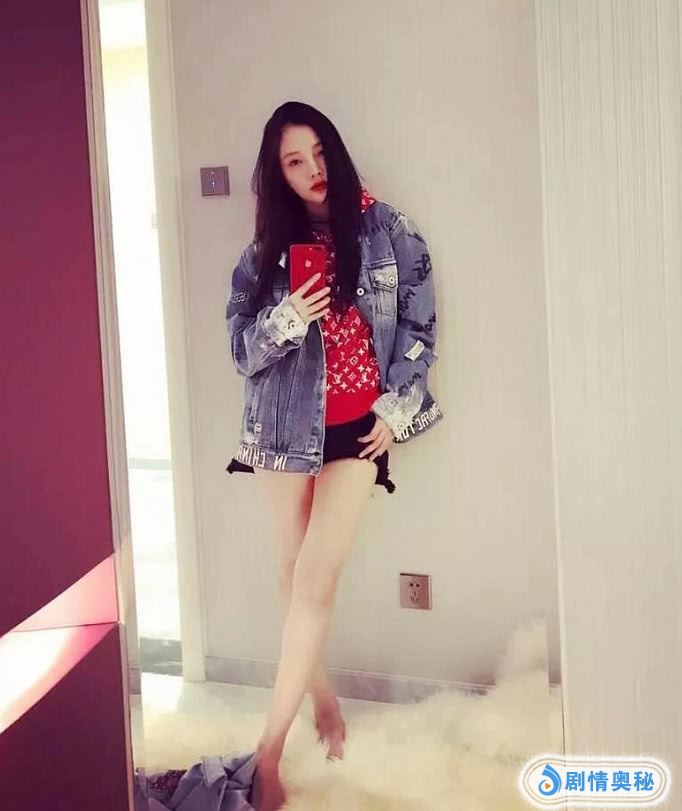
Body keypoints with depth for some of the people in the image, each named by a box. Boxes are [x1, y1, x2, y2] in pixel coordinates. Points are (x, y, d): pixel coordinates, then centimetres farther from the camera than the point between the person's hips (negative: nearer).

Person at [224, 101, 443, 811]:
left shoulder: (386, 230, 0)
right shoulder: (267, 247, 4)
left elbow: (419, 322, 5)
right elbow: (241, 344, 1)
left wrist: (396, 406, -2)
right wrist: (286, 319, -19)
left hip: (359, 425, -2)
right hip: (289, 424, 3)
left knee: (316, 577, -11)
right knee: (296, 573, 9)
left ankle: (270, 748, -8)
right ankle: (323, 699, 28)